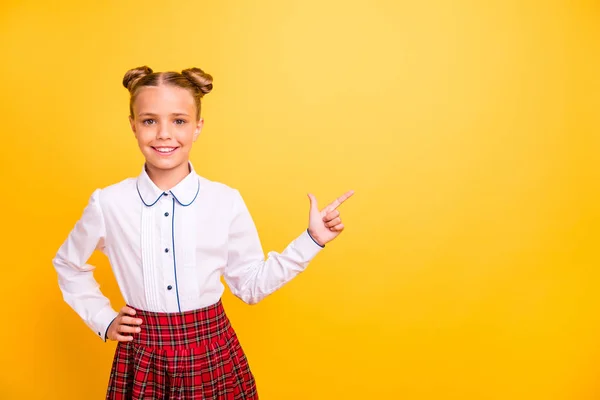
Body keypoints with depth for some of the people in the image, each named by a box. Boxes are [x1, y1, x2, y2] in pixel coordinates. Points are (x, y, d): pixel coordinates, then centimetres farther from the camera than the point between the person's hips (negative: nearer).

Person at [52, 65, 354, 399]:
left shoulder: (227, 201, -9)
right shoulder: (108, 203, -7)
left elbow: (251, 284, 0)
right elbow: (68, 266, 13)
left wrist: (312, 239, -6)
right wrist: (103, 319, 5)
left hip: (213, 353, 0)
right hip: (142, 356, 1)